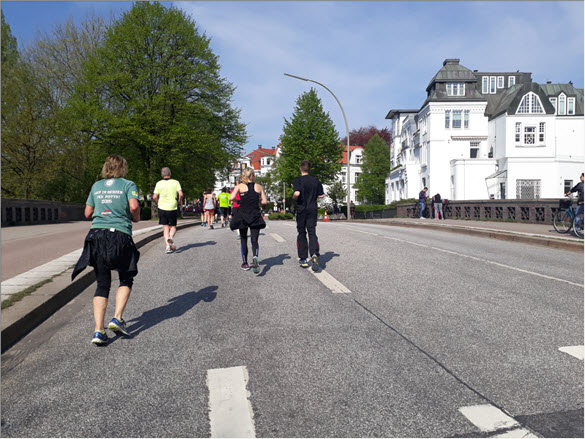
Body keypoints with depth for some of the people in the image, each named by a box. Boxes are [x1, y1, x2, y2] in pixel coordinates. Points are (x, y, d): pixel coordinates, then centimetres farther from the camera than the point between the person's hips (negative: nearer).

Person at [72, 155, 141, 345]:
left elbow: (87, 213, 18)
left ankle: (98, 331, 0)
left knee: (102, 284, 8)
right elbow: (134, 206, -13)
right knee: (126, 280, 16)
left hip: (96, 235, 4)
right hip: (120, 235, -4)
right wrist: (135, 218, 6)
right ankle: (117, 318, 0)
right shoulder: (128, 184, 3)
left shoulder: (96, 186, 16)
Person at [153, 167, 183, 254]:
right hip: (173, 208, -1)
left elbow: (154, 197, -4)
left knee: (165, 227, 8)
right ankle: (171, 237, -17)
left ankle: (168, 246, -3)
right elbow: (181, 194, -12)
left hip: (162, 208, 1)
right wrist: (179, 203, 5)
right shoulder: (176, 182, 0)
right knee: (173, 226, 14)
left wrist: (159, 203, 15)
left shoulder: (159, 183, 3)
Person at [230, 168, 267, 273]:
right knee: (254, 240, -1)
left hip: (242, 215, 0)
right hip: (255, 216, 0)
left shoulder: (240, 186, 1)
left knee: (243, 240, 14)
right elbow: (265, 201, 5)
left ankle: (245, 263, 21)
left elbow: (231, 198, -12)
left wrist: (239, 201, 7)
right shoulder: (258, 187, 6)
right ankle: (255, 258, -30)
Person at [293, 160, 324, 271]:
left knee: (301, 234, 10)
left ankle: (303, 259, 16)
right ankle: (314, 255, -25)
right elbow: (321, 195, 7)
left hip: (301, 209, -2)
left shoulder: (298, 180, -8)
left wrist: (294, 197, -3)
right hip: (313, 209, 2)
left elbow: (297, 193, -24)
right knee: (312, 233, -1)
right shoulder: (316, 180, 4)